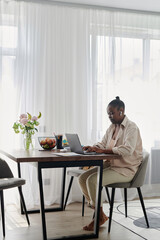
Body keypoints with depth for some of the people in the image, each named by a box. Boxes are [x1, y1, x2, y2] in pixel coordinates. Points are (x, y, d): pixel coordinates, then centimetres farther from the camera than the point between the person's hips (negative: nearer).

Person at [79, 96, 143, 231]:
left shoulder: (131, 128, -14)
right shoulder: (112, 127, 14)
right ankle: (99, 213, 2)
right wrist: (92, 147, -4)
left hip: (126, 169, -9)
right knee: (83, 178, -6)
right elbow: (103, 144, 19)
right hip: (110, 164, 9)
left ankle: (100, 217, -7)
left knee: (93, 180, -25)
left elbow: (127, 149, -29)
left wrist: (103, 150, -29)